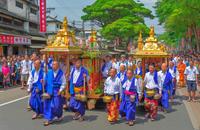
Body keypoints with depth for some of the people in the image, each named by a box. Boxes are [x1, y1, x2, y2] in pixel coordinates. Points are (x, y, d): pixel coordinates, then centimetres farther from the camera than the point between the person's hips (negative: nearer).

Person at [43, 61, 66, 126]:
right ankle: (49, 119, 13)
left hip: (57, 92, -3)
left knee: (56, 105, 1)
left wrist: (60, 90, -11)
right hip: (49, 91, 3)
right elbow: (46, 81, 8)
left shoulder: (61, 73, -5)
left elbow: (63, 83, -4)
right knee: (48, 105, 2)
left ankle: (59, 116, 30)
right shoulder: (49, 72, 3)